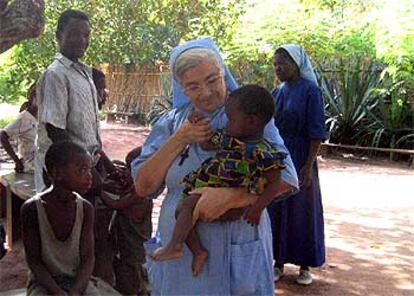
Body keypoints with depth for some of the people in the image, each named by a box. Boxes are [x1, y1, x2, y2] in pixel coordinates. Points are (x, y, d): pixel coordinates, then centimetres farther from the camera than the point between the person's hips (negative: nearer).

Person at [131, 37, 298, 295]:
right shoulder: (171, 123, 3)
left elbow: (286, 179, -15)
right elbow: (143, 187, -2)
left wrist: (227, 195, -27)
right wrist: (178, 140, -12)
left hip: (239, 252, -2)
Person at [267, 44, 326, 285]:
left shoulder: (311, 91, -10)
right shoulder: (277, 93, 8)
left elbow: (316, 132, -13)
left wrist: (308, 166, -18)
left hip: (300, 160, -6)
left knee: (302, 210, 4)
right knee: (276, 209, 9)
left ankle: (305, 265, 17)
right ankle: (279, 262, 21)